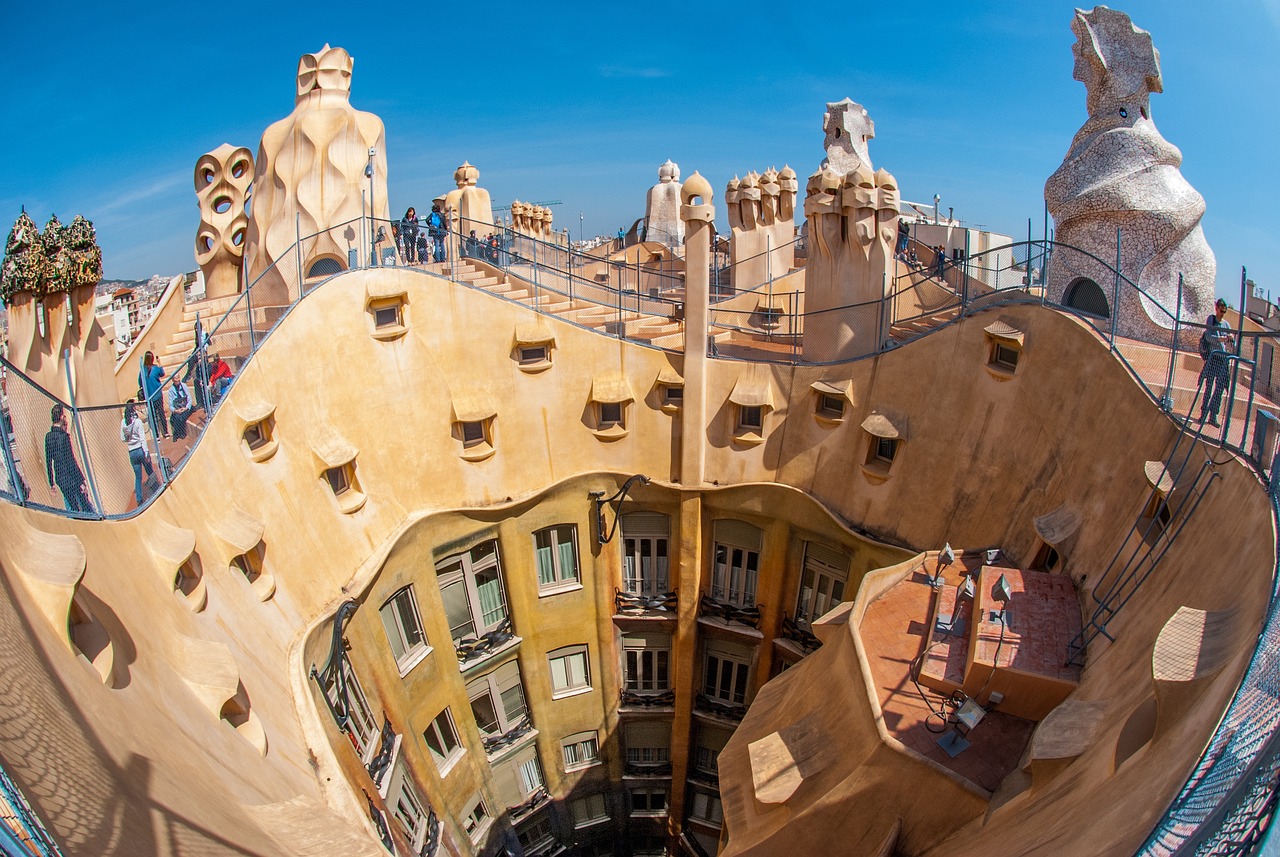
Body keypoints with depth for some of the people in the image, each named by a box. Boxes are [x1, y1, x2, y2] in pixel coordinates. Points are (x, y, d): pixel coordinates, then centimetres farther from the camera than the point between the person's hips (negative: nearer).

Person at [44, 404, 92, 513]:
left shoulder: (48, 437, 5)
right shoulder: (64, 436, -17)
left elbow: (48, 461, 10)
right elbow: (71, 461, -18)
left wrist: (51, 482, 17)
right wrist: (81, 480, -15)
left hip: (61, 479, 7)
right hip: (72, 478, -6)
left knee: (71, 507, 12)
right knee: (86, 506, 1)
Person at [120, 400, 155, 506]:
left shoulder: (123, 422, 3)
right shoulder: (137, 421, -10)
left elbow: (123, 438, 8)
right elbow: (142, 438, -12)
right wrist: (146, 452, -12)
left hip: (131, 453, 4)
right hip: (140, 450, -4)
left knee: (138, 476, 10)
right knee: (150, 472, 9)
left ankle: (139, 500, 8)